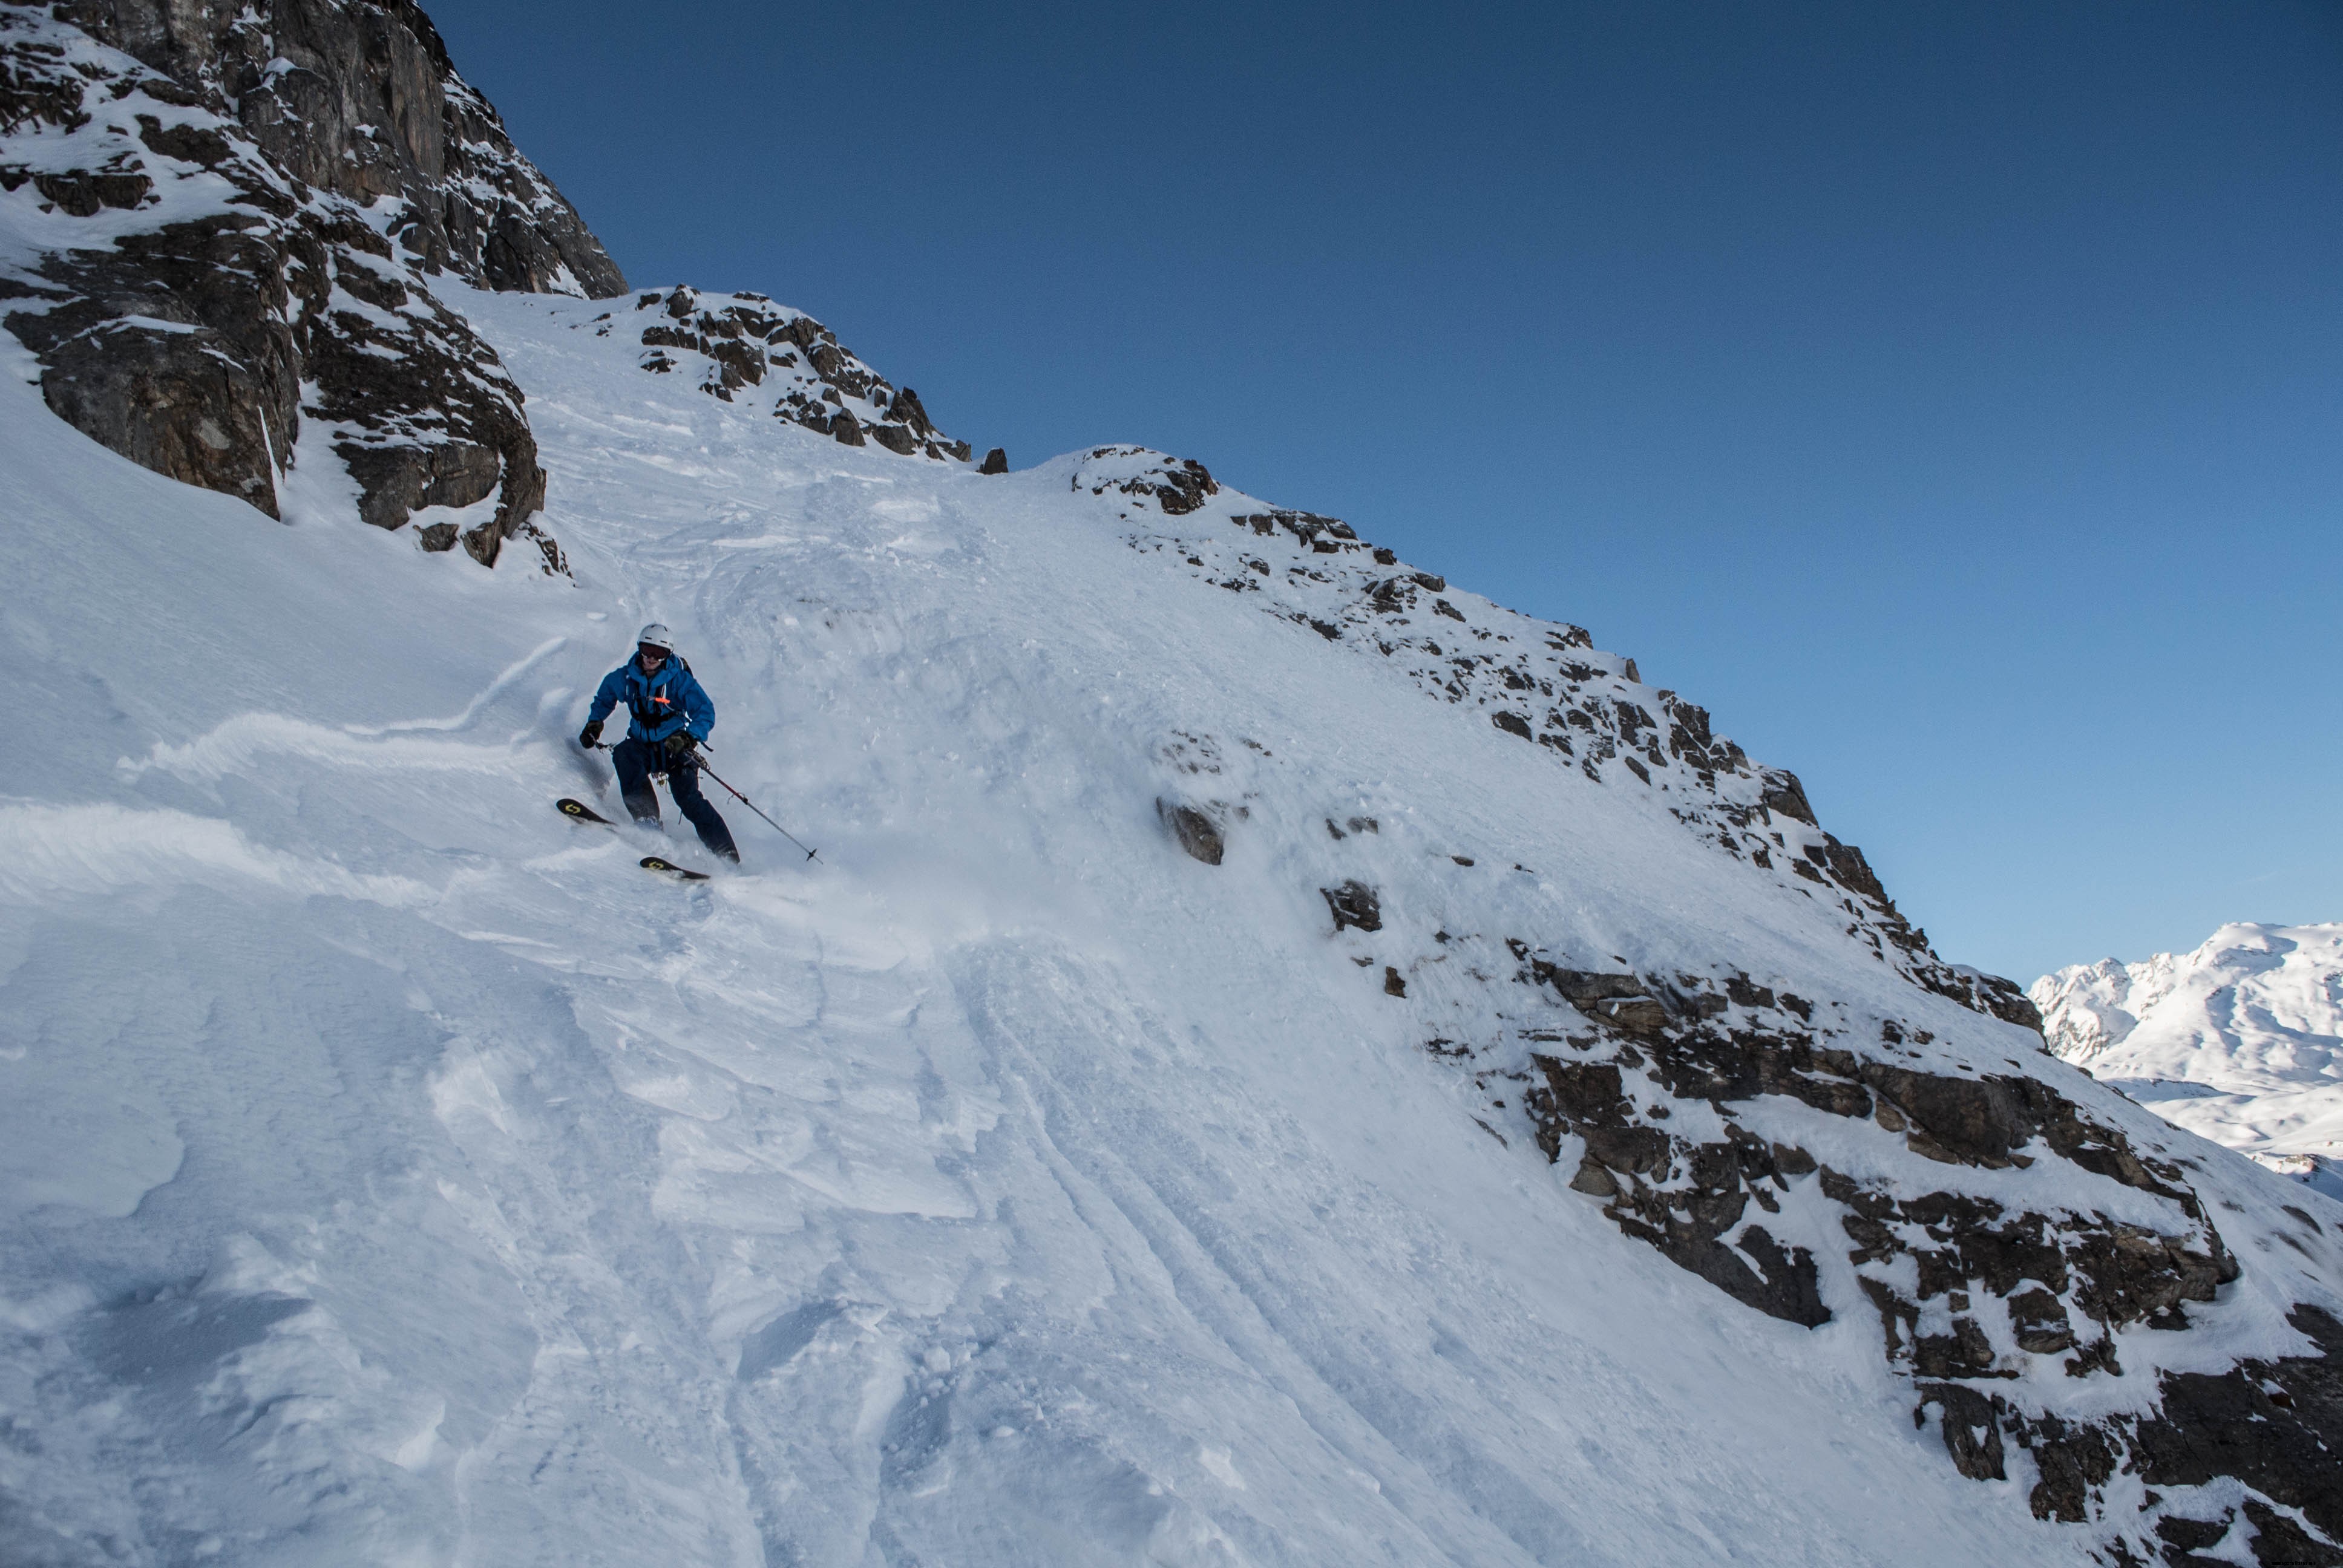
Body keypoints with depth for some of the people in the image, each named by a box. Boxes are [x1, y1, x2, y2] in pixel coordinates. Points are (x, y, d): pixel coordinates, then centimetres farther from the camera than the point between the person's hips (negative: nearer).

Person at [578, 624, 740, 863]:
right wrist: (594, 723, 12)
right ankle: (647, 820, -32)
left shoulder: (679, 679, -12)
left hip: (675, 747, -3)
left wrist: (689, 738, -32)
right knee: (622, 754, -30)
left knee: (688, 798, -19)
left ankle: (727, 855, -15)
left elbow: (706, 713, -16)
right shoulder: (626, 677, -1)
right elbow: (604, 697, 22)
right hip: (642, 745, 3)